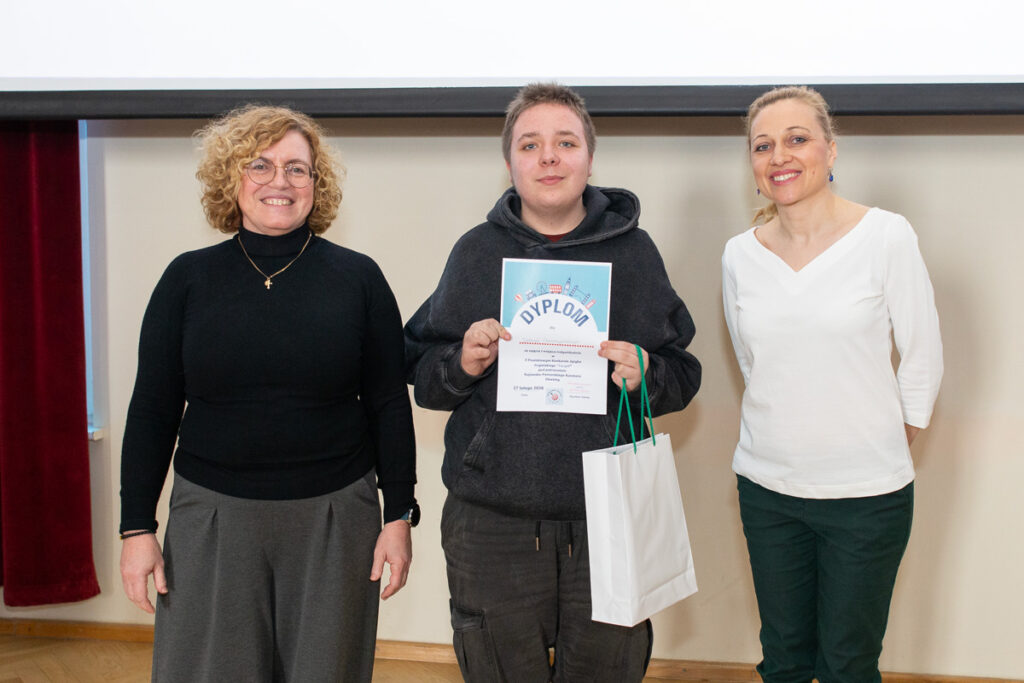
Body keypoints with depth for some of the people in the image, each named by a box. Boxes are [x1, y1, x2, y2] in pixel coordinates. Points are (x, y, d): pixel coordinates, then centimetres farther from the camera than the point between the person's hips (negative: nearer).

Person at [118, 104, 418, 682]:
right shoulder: (189, 279, 2)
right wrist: (138, 527, 1)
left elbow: (389, 407, 2)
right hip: (212, 516, 1)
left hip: (335, 517, 0)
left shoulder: (358, 279, -1)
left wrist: (399, 516, -1)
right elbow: (153, 411, 4)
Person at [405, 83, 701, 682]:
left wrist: (645, 375, -14)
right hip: (491, 525, 0)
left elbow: (682, 376, 7)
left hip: (609, 522, 0)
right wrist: (461, 365, -13)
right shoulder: (476, 252, 3)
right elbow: (421, 374, 7)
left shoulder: (633, 251, 3)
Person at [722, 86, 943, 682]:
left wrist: (884, 453, 5)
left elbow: (923, 361, -1)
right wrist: (787, 437, 13)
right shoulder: (740, 255, 2)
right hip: (767, 486, 3)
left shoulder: (886, 236, -8)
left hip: (867, 495, -3)